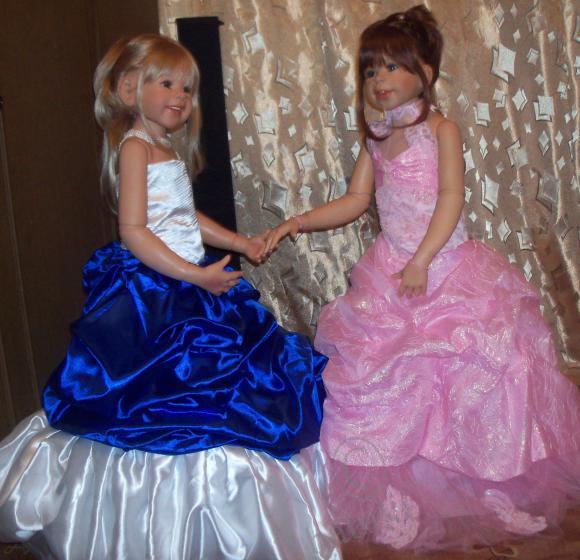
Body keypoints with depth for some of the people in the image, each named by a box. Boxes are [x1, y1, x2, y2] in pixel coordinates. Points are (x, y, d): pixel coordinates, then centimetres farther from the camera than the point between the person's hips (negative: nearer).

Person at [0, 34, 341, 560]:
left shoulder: (169, 148, 15)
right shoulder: (134, 146, -13)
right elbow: (133, 231, -22)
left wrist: (237, 241, 26)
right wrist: (194, 274, -24)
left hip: (188, 287, 10)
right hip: (152, 295, -10)